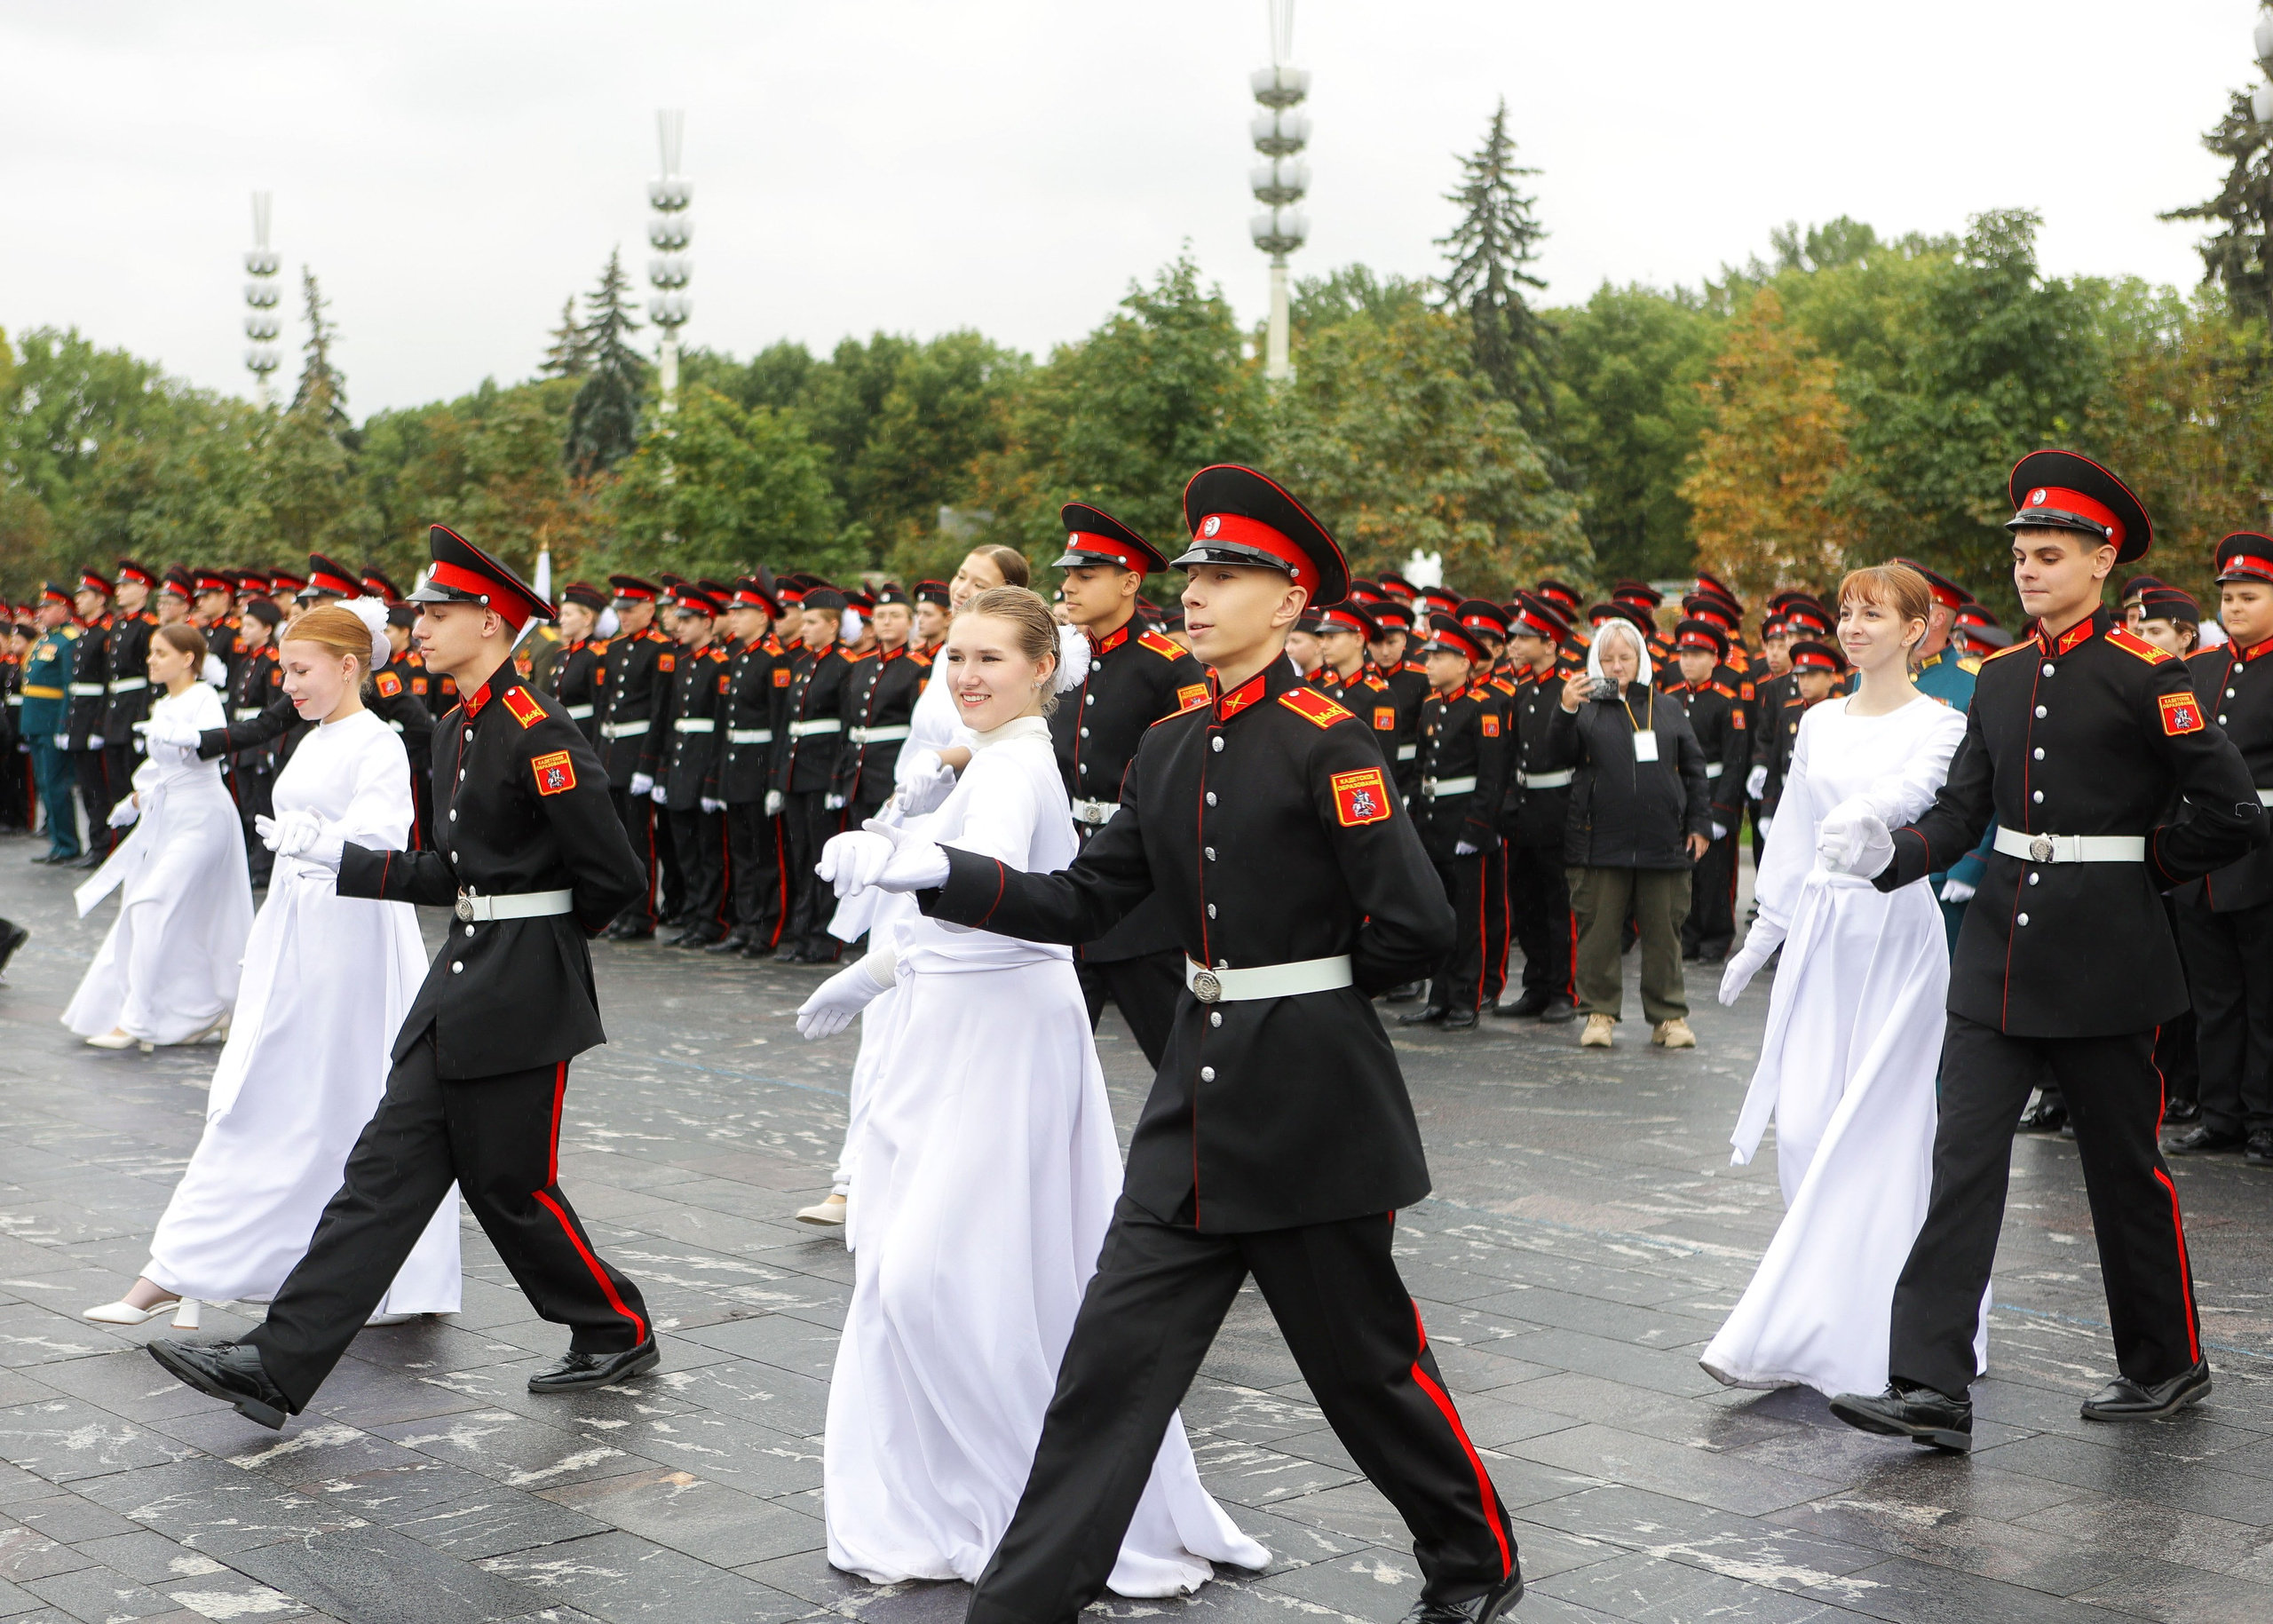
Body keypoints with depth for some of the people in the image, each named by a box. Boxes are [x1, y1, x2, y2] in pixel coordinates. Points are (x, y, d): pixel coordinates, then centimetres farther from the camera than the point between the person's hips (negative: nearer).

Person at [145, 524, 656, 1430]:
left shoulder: (538, 732, -17)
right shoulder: (459, 730, 13)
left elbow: (614, 876, -17)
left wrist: (552, 931, 1)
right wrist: (340, 856, 12)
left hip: (523, 994, -9)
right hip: (462, 979, 9)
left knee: (511, 1184, 2)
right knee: (389, 1169, 5)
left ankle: (619, 1332, 23)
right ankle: (277, 1367, 3)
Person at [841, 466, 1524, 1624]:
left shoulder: (1326, 743, -13)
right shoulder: (1169, 747, 9)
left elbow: (1417, 925, -18)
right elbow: (1084, 901, 7)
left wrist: (1312, 993, -3)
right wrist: (940, 875, -3)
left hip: (1310, 1105, -6)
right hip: (1196, 1097, 6)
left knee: (1364, 1358, 8)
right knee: (1113, 1353, 4)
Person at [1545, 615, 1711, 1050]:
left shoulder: (1668, 710, 11)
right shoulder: (1587, 708, 5)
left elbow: (1694, 769, 14)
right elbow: (1557, 757, -5)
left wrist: (1699, 824, 8)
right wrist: (1565, 711, -19)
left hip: (1663, 844, 2)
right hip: (1601, 842, -1)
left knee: (1664, 931, 6)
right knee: (1599, 930, 2)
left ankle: (1668, 1016, 14)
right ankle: (1599, 1012, 12)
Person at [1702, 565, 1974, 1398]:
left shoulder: (1939, 725, -4)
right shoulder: (1819, 722, 13)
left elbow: (1912, 790, -25)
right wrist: (1762, 936, 16)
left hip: (1896, 932, -6)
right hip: (1821, 933, 6)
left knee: (1868, 1127, -7)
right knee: (1802, 1124, 2)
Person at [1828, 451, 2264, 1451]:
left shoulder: (2144, 676, -9)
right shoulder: (1999, 681, 9)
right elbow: (1960, 812, 6)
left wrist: (2139, 868, -1)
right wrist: (1888, 854, -12)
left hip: (2105, 964, -5)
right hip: (1999, 956, 5)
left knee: (2126, 1168, 8)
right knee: (1963, 1161, -2)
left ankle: (2167, 1364, 28)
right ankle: (1932, 1387, -3)